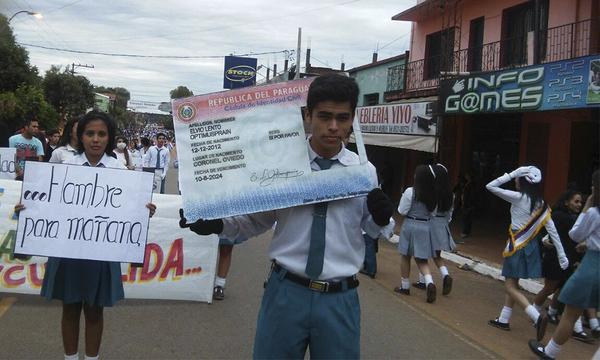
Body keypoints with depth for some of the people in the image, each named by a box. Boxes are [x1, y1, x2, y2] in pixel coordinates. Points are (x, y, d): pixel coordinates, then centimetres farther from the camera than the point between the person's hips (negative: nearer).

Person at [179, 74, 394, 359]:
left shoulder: (364, 171, 1)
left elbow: (374, 231, 12)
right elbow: (257, 220, 5)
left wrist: (381, 218, -10)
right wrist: (217, 224, -11)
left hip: (340, 299, 1)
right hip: (286, 291, -1)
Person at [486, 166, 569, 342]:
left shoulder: (518, 198, -14)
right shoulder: (541, 204, 4)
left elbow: (490, 186, -12)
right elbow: (553, 231, 3)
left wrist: (512, 174, -11)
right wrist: (562, 255, 7)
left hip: (518, 246, -7)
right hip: (532, 247, 7)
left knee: (510, 287, -2)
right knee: (512, 284, 18)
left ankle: (537, 317, -18)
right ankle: (503, 320, 25)